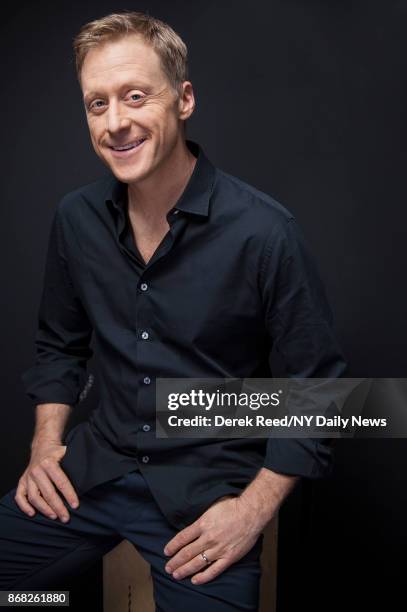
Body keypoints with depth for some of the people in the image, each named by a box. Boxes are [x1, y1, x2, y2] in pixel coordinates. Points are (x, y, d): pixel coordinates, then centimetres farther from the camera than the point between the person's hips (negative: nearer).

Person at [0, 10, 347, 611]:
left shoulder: (264, 232, -18)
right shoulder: (76, 218, -2)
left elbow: (317, 387, -10)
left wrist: (253, 510, -13)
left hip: (208, 491, -3)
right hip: (96, 469, 4)